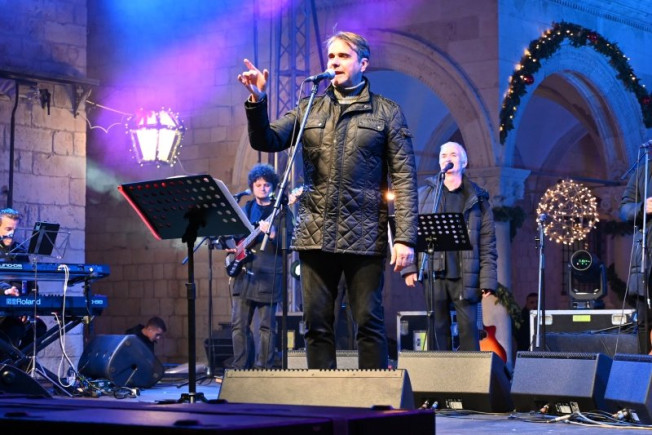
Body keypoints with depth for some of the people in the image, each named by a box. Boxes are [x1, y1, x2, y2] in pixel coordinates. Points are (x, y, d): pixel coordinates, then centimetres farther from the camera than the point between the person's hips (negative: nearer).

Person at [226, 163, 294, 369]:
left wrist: (272, 233, -24)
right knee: (239, 323, 4)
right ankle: (241, 368, 10)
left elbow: (286, 244, -6)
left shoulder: (281, 211, 3)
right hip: (244, 273, 5)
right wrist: (231, 246, 7)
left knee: (266, 326, -4)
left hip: (268, 275, -5)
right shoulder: (246, 209, 17)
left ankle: (263, 371, -1)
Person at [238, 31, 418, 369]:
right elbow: (265, 141, 5)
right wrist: (257, 102, -14)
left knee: (369, 322, -2)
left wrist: (405, 238, -10)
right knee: (316, 323, 4)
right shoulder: (309, 110, 13)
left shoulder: (387, 113, 4)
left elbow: (404, 178, -1)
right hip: (316, 236, 3)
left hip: (365, 237, -3)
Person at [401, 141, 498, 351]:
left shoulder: (477, 198, 8)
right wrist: (409, 268, -3)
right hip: (433, 273, 1)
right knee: (438, 329, 4)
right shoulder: (424, 194, 12)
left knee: (469, 326, -5)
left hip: (465, 276, -1)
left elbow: (487, 243, 3)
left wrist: (488, 279, -6)